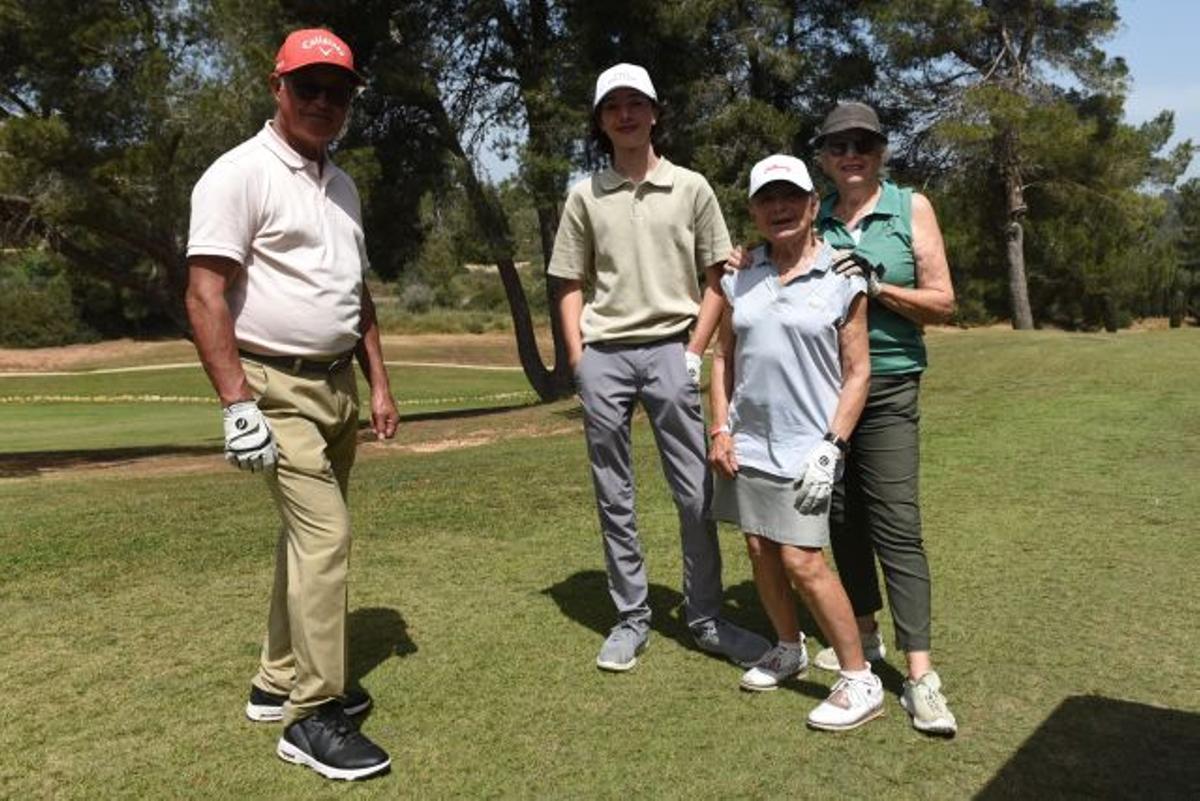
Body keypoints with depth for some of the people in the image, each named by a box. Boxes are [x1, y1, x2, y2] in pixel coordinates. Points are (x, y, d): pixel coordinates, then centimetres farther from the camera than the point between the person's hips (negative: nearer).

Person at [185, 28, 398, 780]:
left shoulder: (343, 184, 15)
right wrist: (237, 402, -22)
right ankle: (313, 715, 1)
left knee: (307, 534, 13)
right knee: (325, 535, -12)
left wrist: (379, 382, 15)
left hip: (338, 385, 8)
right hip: (278, 387, -8)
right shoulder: (240, 174, -9)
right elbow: (206, 294, -16)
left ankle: (280, 682, 28)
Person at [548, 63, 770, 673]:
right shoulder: (585, 195, 8)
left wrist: (696, 349, -2)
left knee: (697, 491, -1)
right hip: (603, 354, 1)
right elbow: (570, 285, 10)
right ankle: (631, 619, 19)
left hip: (669, 349, -1)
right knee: (613, 496, 6)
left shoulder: (690, 188, 6)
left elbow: (720, 276, 7)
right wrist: (579, 360, -1)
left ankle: (706, 618, 14)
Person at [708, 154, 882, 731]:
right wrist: (720, 429, 4)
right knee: (760, 551, 12)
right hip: (747, 442, 5)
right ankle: (788, 649, 34)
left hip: (806, 448, -5)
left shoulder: (841, 279, -5)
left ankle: (860, 681, 8)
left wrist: (831, 447, -12)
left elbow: (857, 371, -4)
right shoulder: (740, 276, 6)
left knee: (802, 561, -8)